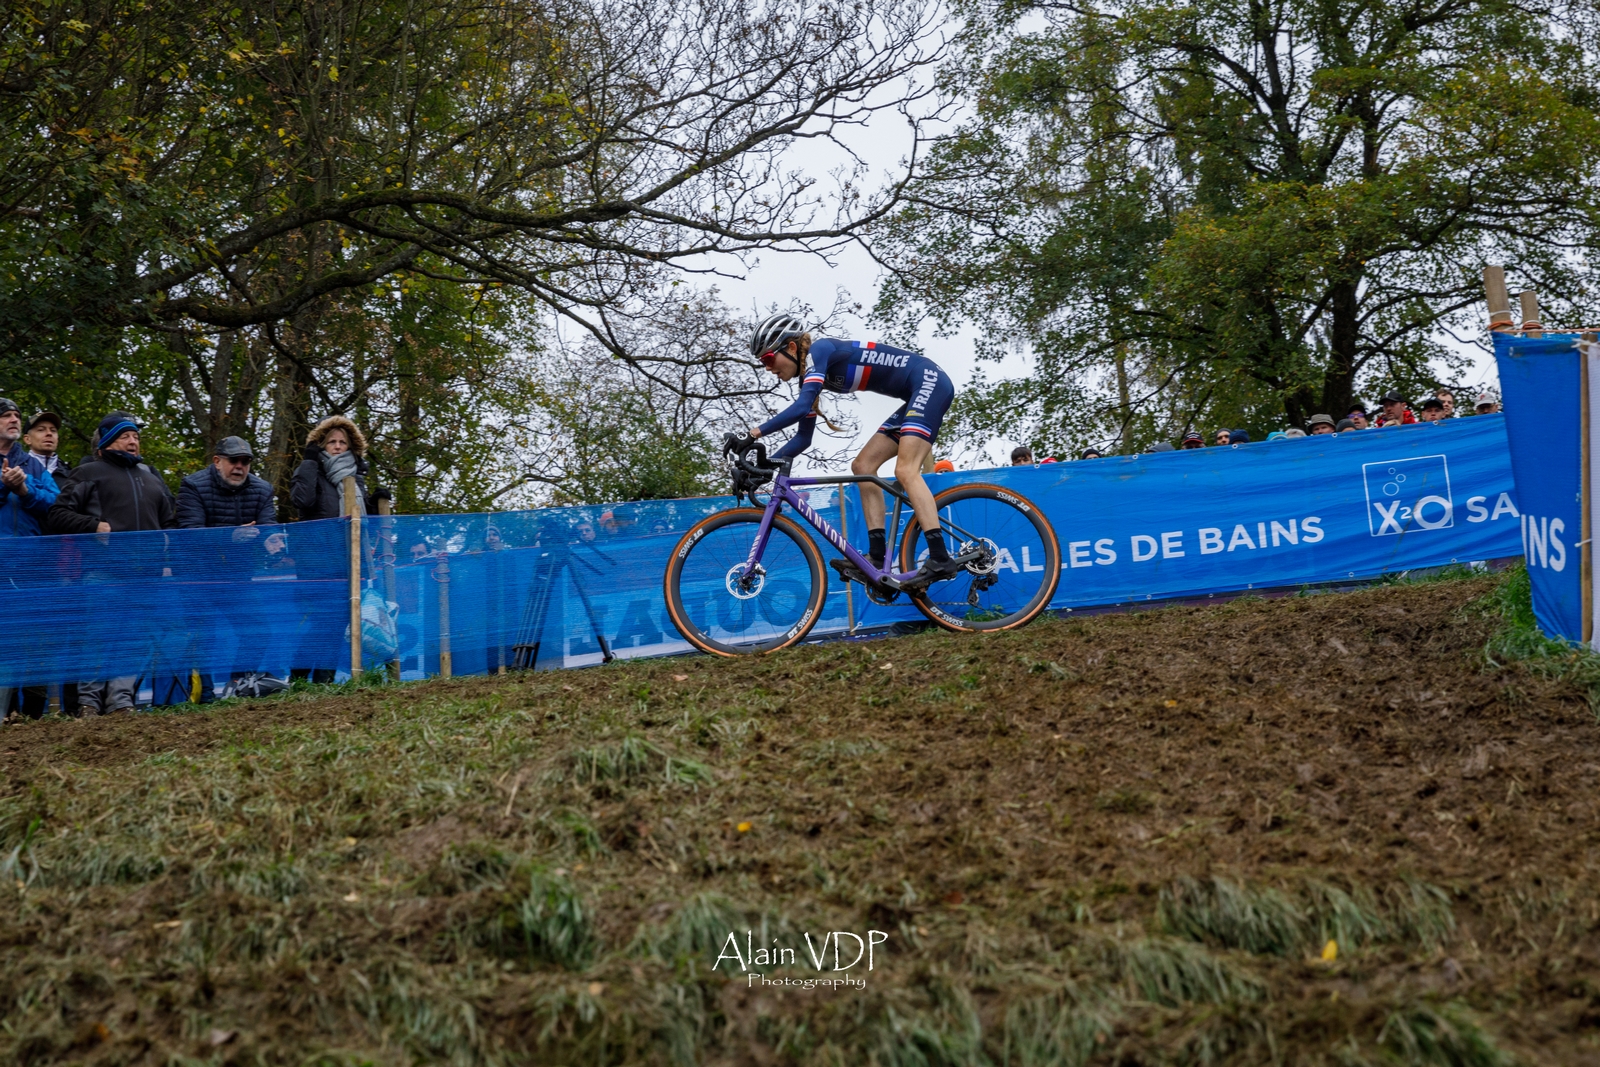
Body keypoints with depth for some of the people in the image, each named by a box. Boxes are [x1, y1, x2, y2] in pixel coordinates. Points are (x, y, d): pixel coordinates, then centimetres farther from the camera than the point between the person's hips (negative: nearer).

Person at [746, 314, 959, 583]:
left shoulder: (819, 350, -15)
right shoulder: (812, 374, 11)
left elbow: (801, 406, -30)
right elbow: (803, 438, 12)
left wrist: (758, 431, -26)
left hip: (930, 382, -10)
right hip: (916, 395, 10)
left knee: (905, 471, -21)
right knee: (863, 466, 4)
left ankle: (940, 558, -28)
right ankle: (878, 558, -2)